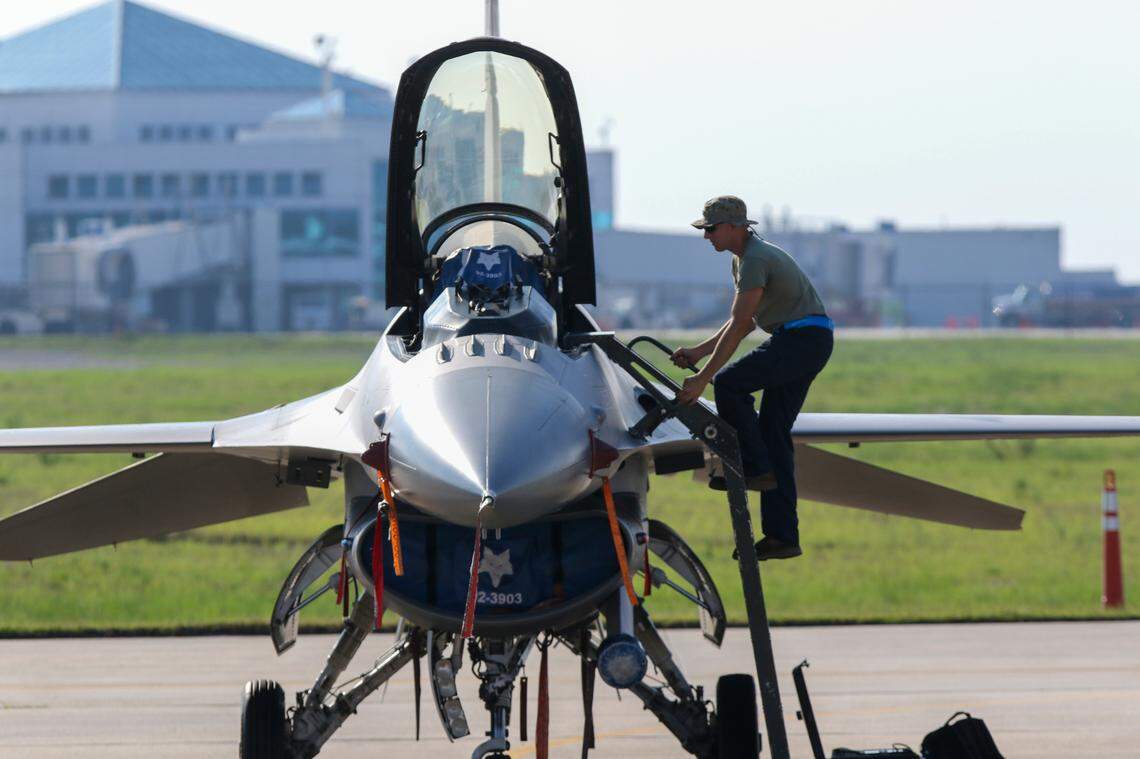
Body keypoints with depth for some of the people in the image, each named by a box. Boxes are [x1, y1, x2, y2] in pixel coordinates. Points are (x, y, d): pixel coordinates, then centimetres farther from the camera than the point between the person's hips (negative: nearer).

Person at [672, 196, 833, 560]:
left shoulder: (756, 260, -17)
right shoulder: (742, 259, 17)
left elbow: (739, 326, -21)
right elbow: (741, 322, 23)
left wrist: (702, 378, -21)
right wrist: (697, 352, 15)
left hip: (805, 339, -10)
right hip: (798, 341, 10)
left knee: (729, 383, -18)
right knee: (774, 431, 7)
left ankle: (754, 467, -11)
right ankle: (782, 536, 6)